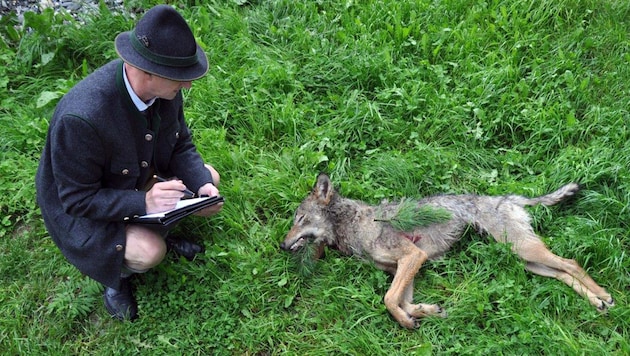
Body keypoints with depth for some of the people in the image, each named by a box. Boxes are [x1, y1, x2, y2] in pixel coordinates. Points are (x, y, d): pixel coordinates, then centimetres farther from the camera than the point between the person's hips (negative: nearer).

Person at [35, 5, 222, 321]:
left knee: (209, 178, -3)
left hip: (141, 177, 7)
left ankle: (157, 229, 14)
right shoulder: (80, 117, -40)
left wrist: (202, 185, -22)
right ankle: (115, 275, 8)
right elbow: (77, 198, -29)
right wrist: (143, 202, -39)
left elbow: (181, 145, -5)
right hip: (80, 206, -6)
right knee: (149, 252, -26)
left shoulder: (165, 88, -20)